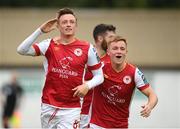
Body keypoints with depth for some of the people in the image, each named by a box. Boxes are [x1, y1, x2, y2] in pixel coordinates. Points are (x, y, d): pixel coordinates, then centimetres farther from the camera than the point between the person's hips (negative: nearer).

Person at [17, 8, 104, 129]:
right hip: (49, 107, 2)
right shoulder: (49, 45, 1)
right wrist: (40, 31, -16)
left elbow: (99, 76, 5)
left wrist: (87, 85, -15)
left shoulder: (87, 48, -1)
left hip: (71, 110, -2)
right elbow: (22, 50, -10)